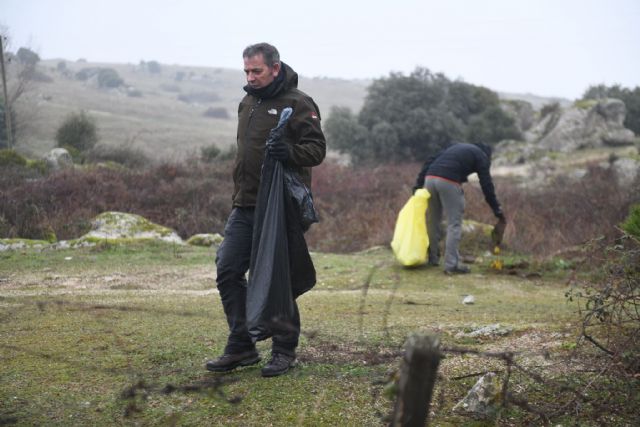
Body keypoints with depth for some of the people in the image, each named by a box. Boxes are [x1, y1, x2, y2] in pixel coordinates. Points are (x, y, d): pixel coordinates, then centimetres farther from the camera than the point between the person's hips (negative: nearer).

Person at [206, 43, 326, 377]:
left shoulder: (298, 104, -6)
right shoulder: (247, 103, 18)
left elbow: (317, 148, -12)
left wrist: (290, 153, -32)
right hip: (245, 206, 8)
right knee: (228, 270, 3)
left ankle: (284, 351, 12)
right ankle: (241, 347, 14)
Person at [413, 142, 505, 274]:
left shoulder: (457, 147, 32)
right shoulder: (481, 156, 16)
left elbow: (430, 161, 21)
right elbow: (486, 185, 8)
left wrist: (419, 184, 16)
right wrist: (497, 210, 14)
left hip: (430, 178, 6)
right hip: (449, 182, -6)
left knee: (432, 220, 19)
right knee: (454, 224, 2)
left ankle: (432, 258, 28)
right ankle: (451, 264, -1)